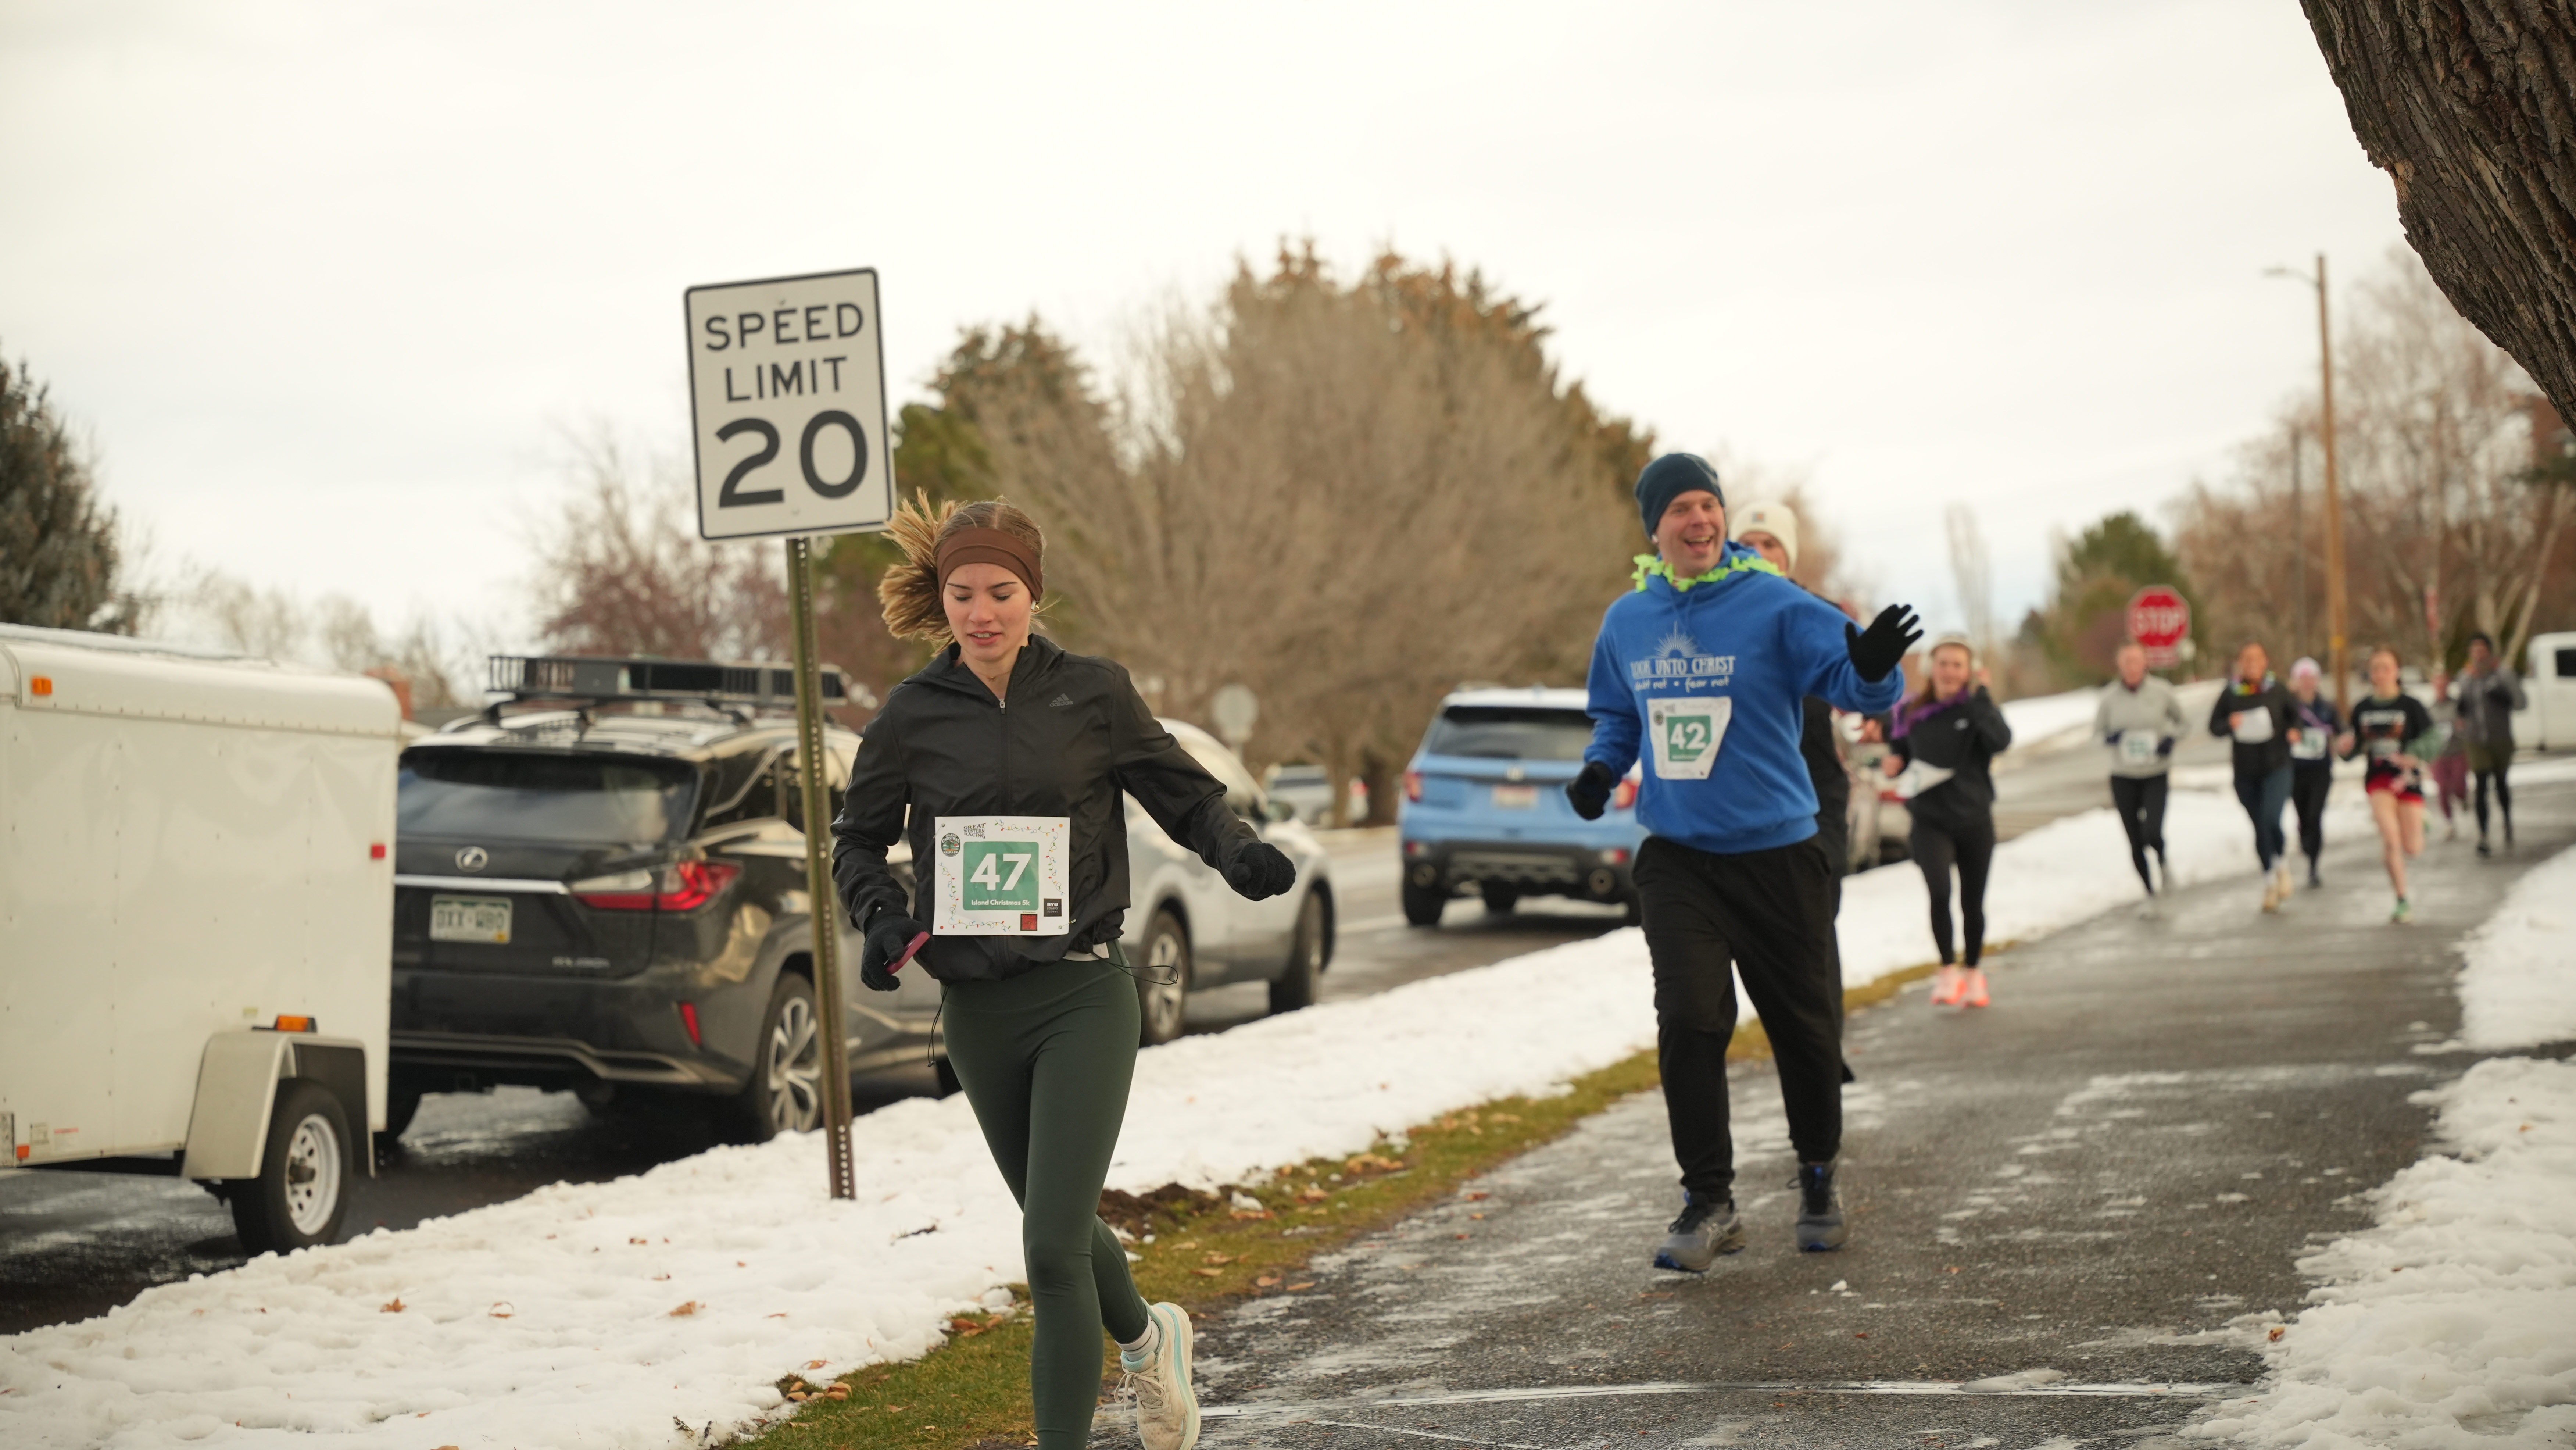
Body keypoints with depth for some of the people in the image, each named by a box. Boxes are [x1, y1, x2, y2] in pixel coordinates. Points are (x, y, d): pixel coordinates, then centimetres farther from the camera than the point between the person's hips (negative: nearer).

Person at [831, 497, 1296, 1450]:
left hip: (1083, 997, -3)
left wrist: (1240, 855, -15)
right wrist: (882, 913, -6)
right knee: (1059, 1231, 20)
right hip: (976, 1008, 4)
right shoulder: (913, 715, 2)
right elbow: (859, 839, 14)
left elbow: (1186, 797, 5)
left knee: (1053, 1249, -15)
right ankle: (1147, 1342, 50)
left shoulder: (1094, 694, -3)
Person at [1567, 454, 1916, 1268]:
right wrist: (1599, 769, 0)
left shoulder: (1776, 607, -9)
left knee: (1804, 1025, 8)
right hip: (1677, 858, 2)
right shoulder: (1627, 623, 5)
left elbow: (1855, 683, -19)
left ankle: (1817, 1179, 31)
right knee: (1689, 1021, -12)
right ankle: (1708, 1201, -2)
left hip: (1776, 854, -2)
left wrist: (1874, 667, -42)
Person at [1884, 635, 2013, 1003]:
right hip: (1930, 821, 0)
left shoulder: (1977, 707, -4)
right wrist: (1892, 764, -6)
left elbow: (2001, 741, -24)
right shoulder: (1911, 713, 1)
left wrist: (1979, 696, -24)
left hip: (1974, 820, 0)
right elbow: (1899, 755, 16)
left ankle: (1974, 972, 33)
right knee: (1940, 892, -22)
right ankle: (1948, 969, -3)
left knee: (1972, 902, 10)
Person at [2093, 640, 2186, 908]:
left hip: (2156, 775, -1)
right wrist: (2110, 738, -15)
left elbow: (2183, 722, 8)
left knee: (2152, 834, -19)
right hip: (2123, 777, 1)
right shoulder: (2110, 696, -5)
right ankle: (2150, 894, 26)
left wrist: (2171, 738, -12)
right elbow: (2098, 732, 8)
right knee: (2135, 843, 5)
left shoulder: (2161, 691, -7)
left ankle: (2163, 861, 17)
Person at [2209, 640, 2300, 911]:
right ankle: (2270, 879, 29)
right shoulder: (2231, 693, -1)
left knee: (2272, 819, -21)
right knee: (2260, 827, 10)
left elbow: (2297, 715, 11)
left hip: (2276, 768, -2)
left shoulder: (2277, 691, -2)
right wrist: (2230, 724, -17)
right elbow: (2214, 726, 4)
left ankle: (2280, 864, 8)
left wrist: (2294, 731, -10)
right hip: (2246, 771, 2)